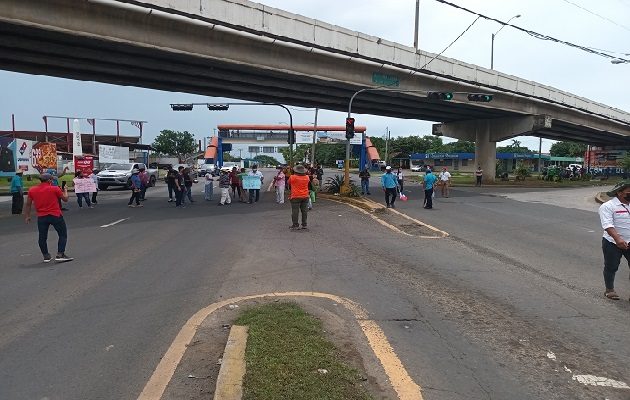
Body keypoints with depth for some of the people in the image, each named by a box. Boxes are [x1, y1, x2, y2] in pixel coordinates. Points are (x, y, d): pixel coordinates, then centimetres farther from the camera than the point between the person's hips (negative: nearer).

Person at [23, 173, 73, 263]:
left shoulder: (32, 190, 5)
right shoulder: (55, 189, -6)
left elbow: (28, 204, 9)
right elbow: (65, 198, 4)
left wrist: (27, 216, 18)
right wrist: (65, 191, 22)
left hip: (41, 217, 4)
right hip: (55, 215, -4)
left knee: (42, 237, 14)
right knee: (63, 235, 6)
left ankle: (46, 256, 18)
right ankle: (60, 255, -1)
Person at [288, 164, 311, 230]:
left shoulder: (292, 177, -11)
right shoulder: (307, 178, 0)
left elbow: (289, 184, 6)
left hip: (295, 197, -4)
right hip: (305, 197, 4)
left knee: (295, 211, 1)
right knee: (304, 211, 9)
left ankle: (295, 225, 2)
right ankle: (304, 224, 14)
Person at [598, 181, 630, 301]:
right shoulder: (608, 206, -13)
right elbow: (607, 225, -23)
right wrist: (618, 239, -35)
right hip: (612, 243, -5)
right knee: (611, 267, 8)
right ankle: (609, 290, 24)